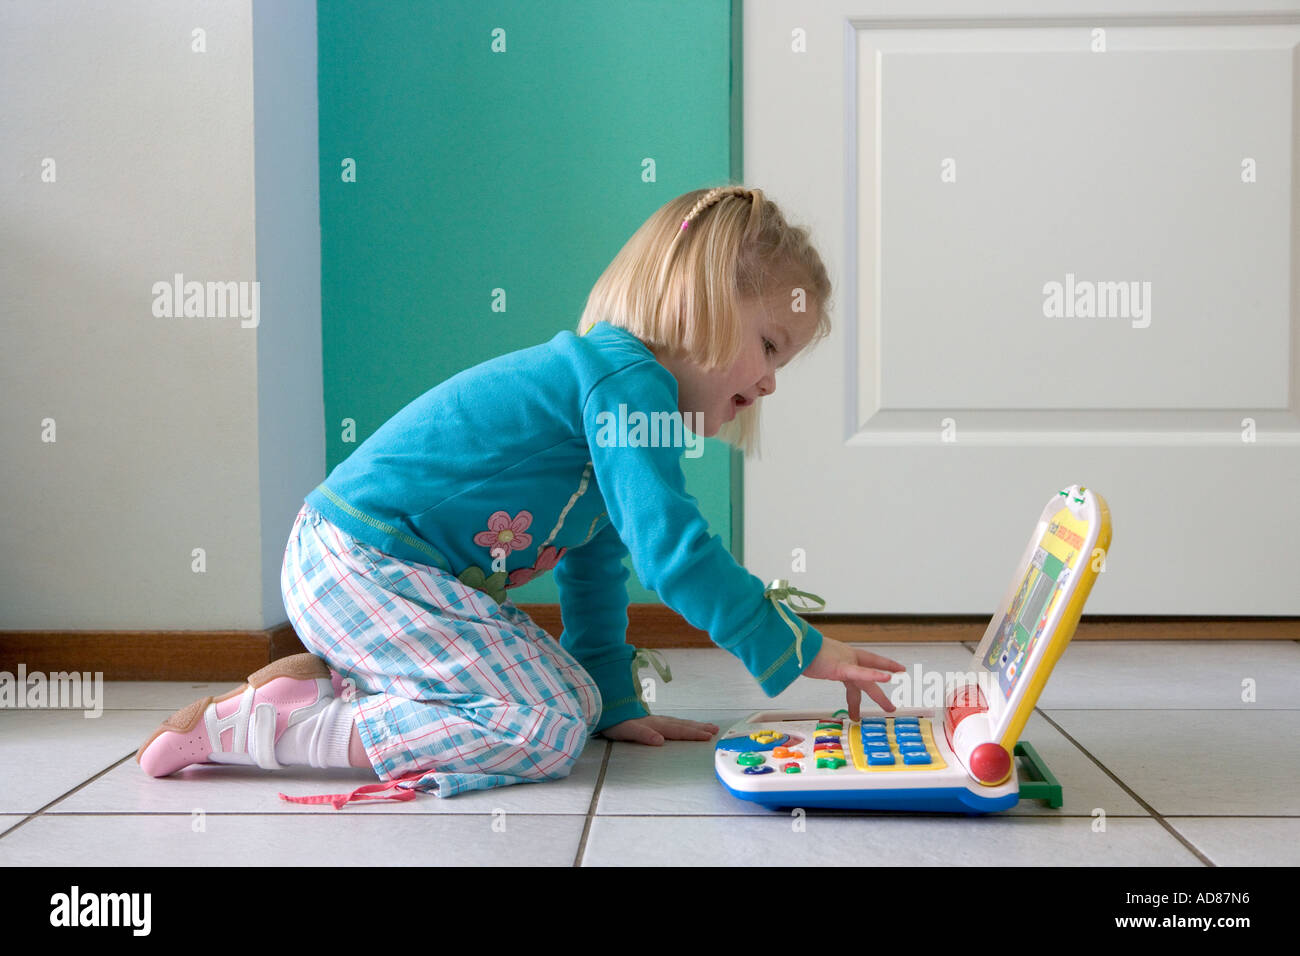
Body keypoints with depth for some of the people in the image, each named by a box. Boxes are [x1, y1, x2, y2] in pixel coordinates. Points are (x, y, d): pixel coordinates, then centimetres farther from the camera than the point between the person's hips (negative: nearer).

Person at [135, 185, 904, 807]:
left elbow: (596, 569, 24)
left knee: (574, 698, 11)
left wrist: (615, 702, 24)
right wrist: (800, 650, -15)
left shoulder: (609, 383, 18)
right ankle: (241, 727, -13)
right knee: (545, 730, -18)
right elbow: (672, 548, -22)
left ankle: (332, 680, 10)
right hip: (363, 562, -10)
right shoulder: (624, 375, -14)